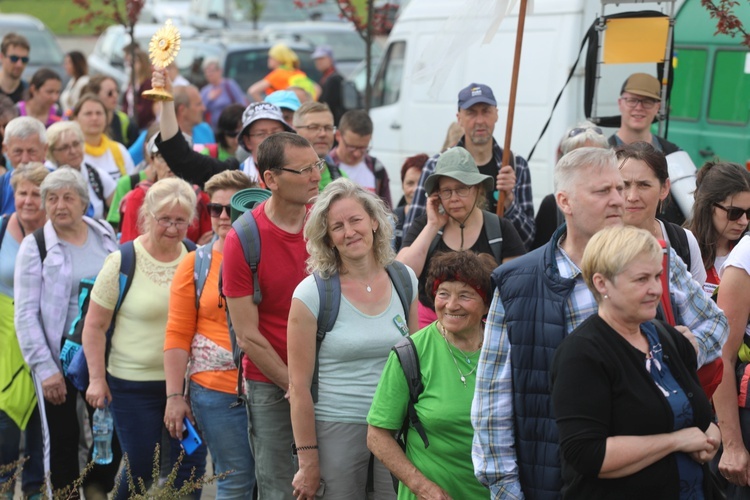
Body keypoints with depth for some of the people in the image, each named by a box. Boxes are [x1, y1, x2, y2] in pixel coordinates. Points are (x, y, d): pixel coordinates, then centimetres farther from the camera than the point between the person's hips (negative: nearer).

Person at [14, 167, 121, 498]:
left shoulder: (105, 235, 5)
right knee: (63, 438, 3)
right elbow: (26, 314, -9)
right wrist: (44, 368, -15)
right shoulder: (35, 246, -6)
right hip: (60, 353, -3)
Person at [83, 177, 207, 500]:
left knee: (191, 464, 4)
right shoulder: (122, 262, -7)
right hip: (134, 385, -2)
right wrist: (97, 379, -7)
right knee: (140, 468, 3)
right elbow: (94, 326, -3)